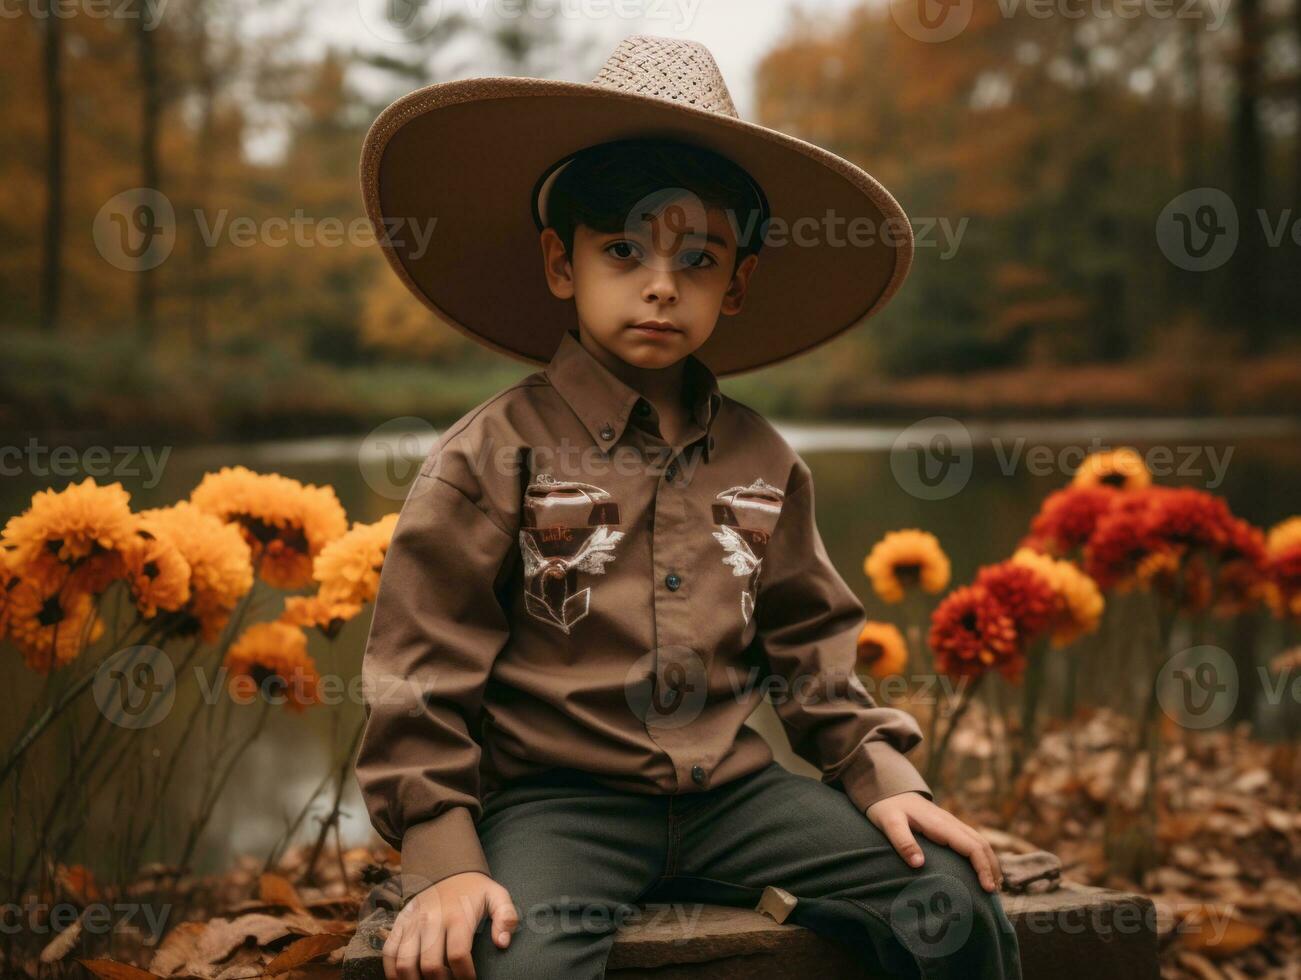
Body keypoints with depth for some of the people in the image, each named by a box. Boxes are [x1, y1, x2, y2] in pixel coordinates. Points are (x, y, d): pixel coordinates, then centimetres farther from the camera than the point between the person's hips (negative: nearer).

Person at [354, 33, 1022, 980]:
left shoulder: (762, 461, 9)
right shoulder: (491, 457, -6)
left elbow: (810, 645, 17)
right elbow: (423, 674, -6)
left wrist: (881, 775, 4)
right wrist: (443, 861, -12)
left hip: (730, 788, 4)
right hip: (557, 798, -4)